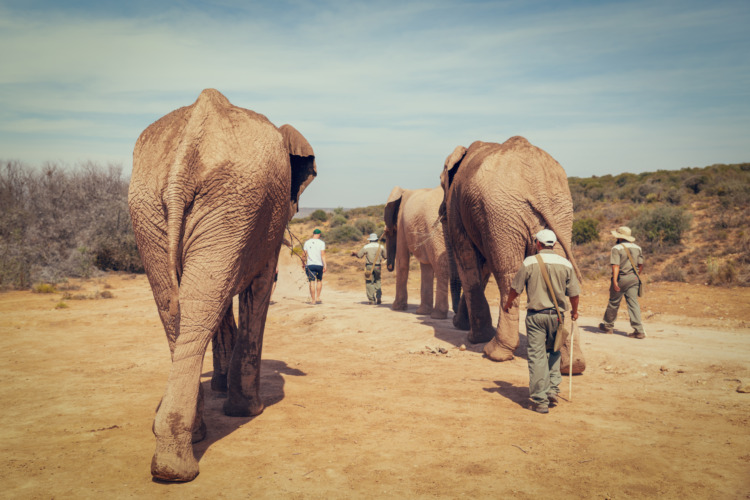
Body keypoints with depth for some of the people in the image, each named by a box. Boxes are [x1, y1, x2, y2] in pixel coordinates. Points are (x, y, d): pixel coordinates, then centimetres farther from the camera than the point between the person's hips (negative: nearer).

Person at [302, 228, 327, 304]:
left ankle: (313, 300, 0)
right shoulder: (321, 243, -2)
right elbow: (323, 254, -8)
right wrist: (325, 265, -8)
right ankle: (318, 297, 14)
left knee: (312, 282, 0)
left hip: (310, 265, 1)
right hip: (319, 264, -1)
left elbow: (305, 254, 5)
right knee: (319, 281, 17)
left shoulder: (307, 243, 6)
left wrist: (304, 264, 16)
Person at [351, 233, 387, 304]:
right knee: (377, 281, 16)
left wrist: (354, 253, 32)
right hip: (377, 266, 2)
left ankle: (372, 300, -3)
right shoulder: (381, 246, 3)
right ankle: (378, 297, 4)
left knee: (369, 283, 2)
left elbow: (359, 255, 11)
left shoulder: (366, 247, 0)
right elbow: (386, 256, 11)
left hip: (369, 266, -2)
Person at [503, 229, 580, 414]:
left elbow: (515, 289, -1)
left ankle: (540, 401, 4)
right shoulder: (565, 264, 1)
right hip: (557, 315, 3)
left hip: (536, 315, -3)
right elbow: (574, 293, 6)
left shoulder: (529, 262, -7)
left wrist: (508, 303, 19)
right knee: (554, 352, 22)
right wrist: (574, 311, 24)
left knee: (537, 357, 1)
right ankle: (553, 388, 14)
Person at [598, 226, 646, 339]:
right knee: (633, 303, 2)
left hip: (621, 278, -5)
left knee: (614, 303, 10)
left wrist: (615, 281, -24)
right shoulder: (637, 248, 8)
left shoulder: (616, 248, -11)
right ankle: (639, 330, -5)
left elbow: (616, 266, -19)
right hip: (633, 278, 5)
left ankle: (608, 325, 27)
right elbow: (641, 265, 13)